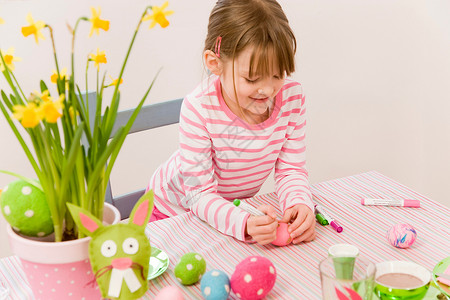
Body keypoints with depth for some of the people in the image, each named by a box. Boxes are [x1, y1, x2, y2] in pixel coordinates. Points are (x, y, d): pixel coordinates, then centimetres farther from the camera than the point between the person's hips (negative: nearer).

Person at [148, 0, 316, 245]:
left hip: (235, 206, 5)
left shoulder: (292, 97, -18)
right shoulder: (199, 109, -31)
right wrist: (244, 224, -45)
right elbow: (200, 194, -28)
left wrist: (300, 204, -31)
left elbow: (290, 169, -9)